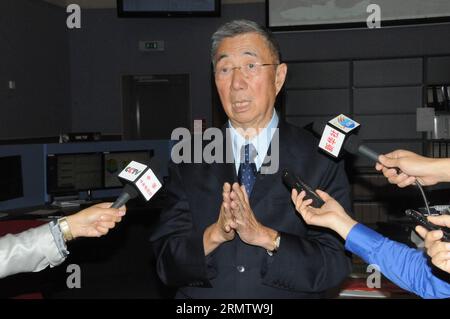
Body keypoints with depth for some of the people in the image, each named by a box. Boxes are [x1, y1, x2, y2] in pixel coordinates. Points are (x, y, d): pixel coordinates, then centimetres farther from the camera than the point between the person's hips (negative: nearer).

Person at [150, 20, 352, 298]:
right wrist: (215, 233, -17)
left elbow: (336, 266, -5)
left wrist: (264, 236, -18)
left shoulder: (321, 161, -2)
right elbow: (167, 266, -1)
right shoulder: (188, 163, 2)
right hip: (200, 302, 1)